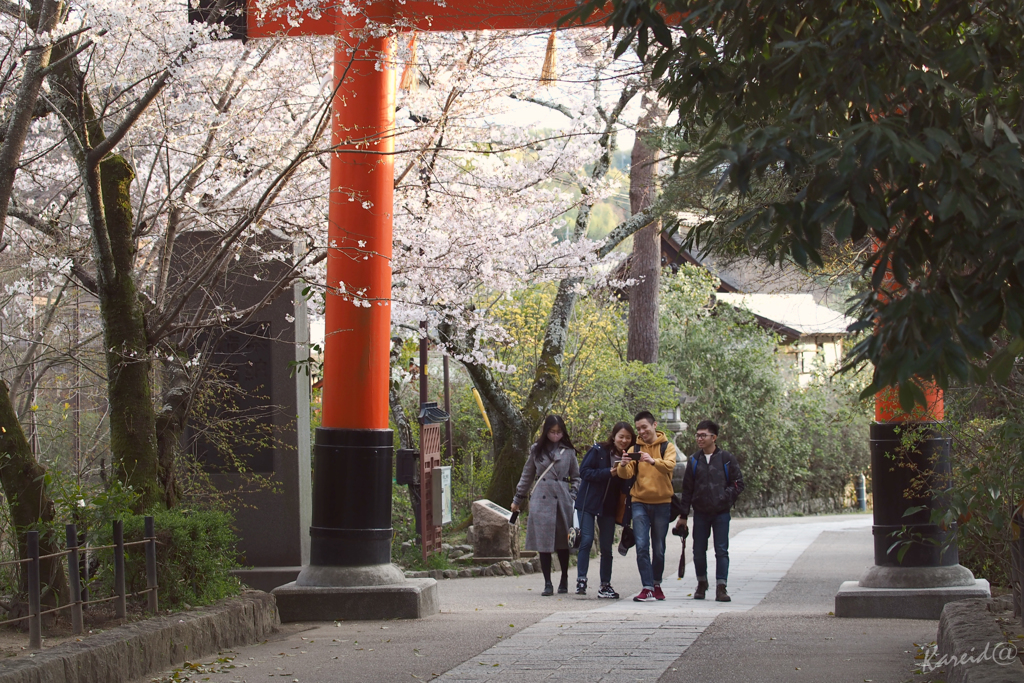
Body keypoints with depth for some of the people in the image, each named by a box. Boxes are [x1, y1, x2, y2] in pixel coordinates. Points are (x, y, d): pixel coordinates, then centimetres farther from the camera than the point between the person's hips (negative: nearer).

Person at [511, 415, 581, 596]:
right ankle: (547, 583, -1)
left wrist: (574, 497, -1)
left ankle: (564, 580, 19)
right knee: (543, 542, -4)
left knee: (562, 542, 4)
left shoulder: (568, 451, 7)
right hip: (541, 500, 1)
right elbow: (527, 476, 18)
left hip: (562, 500, 0)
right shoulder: (536, 450, 10)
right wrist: (518, 499, 20)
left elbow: (576, 477, 13)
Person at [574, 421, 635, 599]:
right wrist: (609, 472, -19)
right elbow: (584, 471, -12)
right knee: (586, 540, -14)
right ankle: (581, 581, -10)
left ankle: (605, 585, 14)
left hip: (608, 507, 4)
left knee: (606, 547, 7)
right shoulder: (598, 451, -6)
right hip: (588, 503, -4)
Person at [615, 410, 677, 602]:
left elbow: (669, 465, -19)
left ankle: (656, 584, 24)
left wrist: (653, 461, -38)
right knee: (642, 546, -11)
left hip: (661, 502, -1)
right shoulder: (635, 449, 8)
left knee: (658, 548, 7)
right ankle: (647, 588, -14)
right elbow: (626, 474, -4)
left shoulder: (667, 447, 2)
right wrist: (623, 466, -27)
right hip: (640, 502, 1)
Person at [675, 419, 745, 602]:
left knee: (722, 551, -5)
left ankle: (721, 588, -4)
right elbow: (687, 489, 10)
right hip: (700, 513, 3)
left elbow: (738, 484, 3)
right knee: (699, 551, 6)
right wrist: (683, 515, 8)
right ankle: (701, 584, 23)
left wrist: (724, 498, -12)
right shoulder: (694, 460, 7)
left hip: (721, 513, -3)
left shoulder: (726, 459, -1)